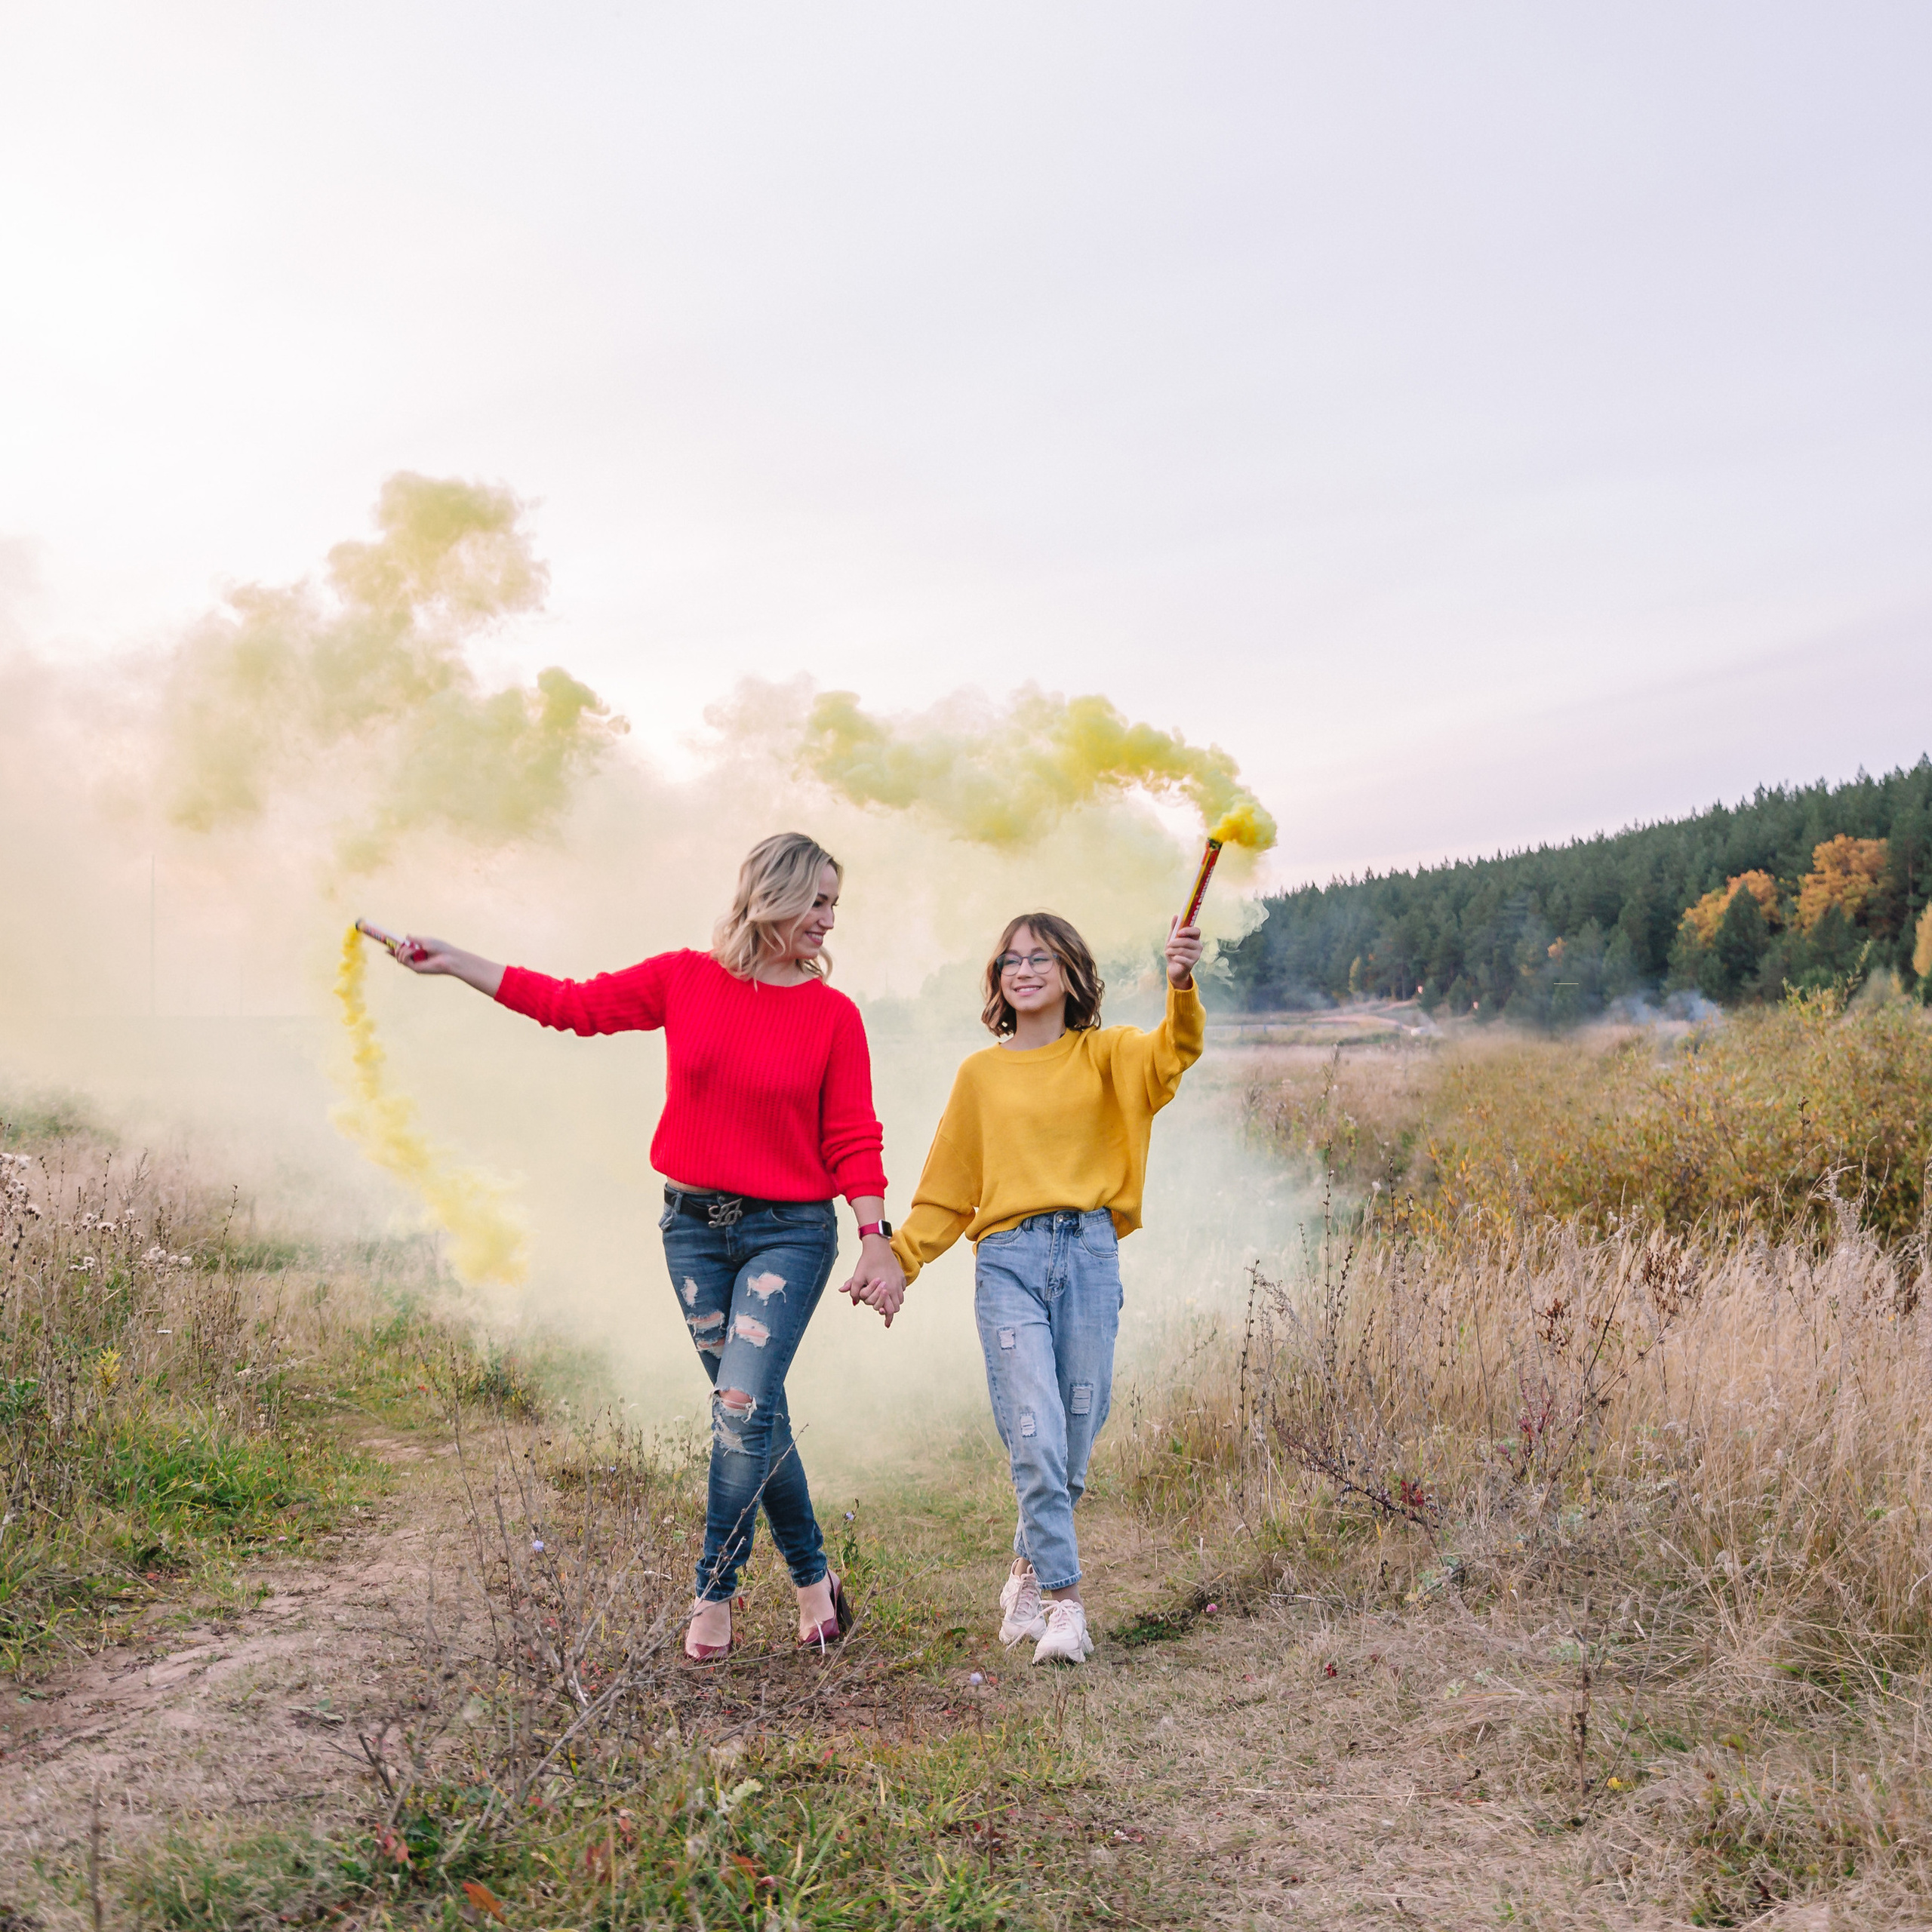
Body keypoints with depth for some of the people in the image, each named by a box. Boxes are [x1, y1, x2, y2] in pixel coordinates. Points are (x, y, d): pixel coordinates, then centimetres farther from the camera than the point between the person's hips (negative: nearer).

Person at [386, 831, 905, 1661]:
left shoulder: (833, 1015, -3)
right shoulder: (685, 979, 1)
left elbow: (852, 1140, -3)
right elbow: (570, 1003, 7)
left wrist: (878, 1241, -11)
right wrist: (454, 962, 7)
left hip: (789, 1232, -2)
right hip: (694, 1222, 3)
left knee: (744, 1404, -13)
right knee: (751, 1414, 8)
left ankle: (714, 1594, 5)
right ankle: (812, 1578, 23)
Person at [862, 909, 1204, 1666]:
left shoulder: (1107, 1054, 8)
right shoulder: (980, 1072, 12)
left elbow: (1172, 1054, -13)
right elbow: (947, 1186, 16)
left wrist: (1181, 986, -32)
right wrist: (899, 1260, 9)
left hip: (1089, 1257, 0)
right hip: (1008, 1260, 0)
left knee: (1073, 1442, 6)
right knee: (1035, 1440, -13)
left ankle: (1031, 1565, 30)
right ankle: (1063, 1598, -3)